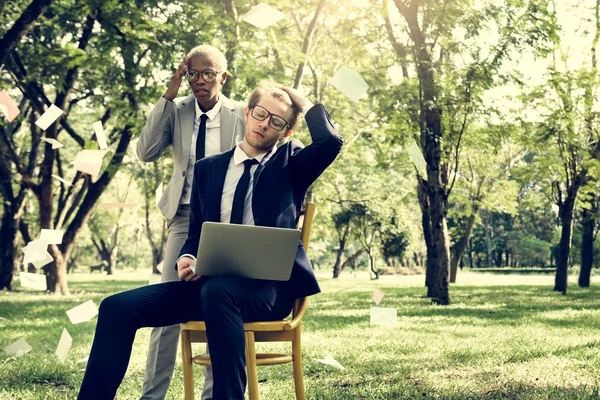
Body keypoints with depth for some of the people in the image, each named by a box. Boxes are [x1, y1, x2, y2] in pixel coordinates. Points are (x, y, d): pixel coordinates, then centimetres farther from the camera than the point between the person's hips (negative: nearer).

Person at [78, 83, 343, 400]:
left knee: (218, 291, -39)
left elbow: (330, 142, -11)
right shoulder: (209, 168, 18)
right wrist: (186, 259, -5)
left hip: (268, 285, -4)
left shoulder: (291, 163, 10)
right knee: (118, 307, -14)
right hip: (209, 282, 4)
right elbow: (196, 233, 18)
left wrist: (302, 100, 4)